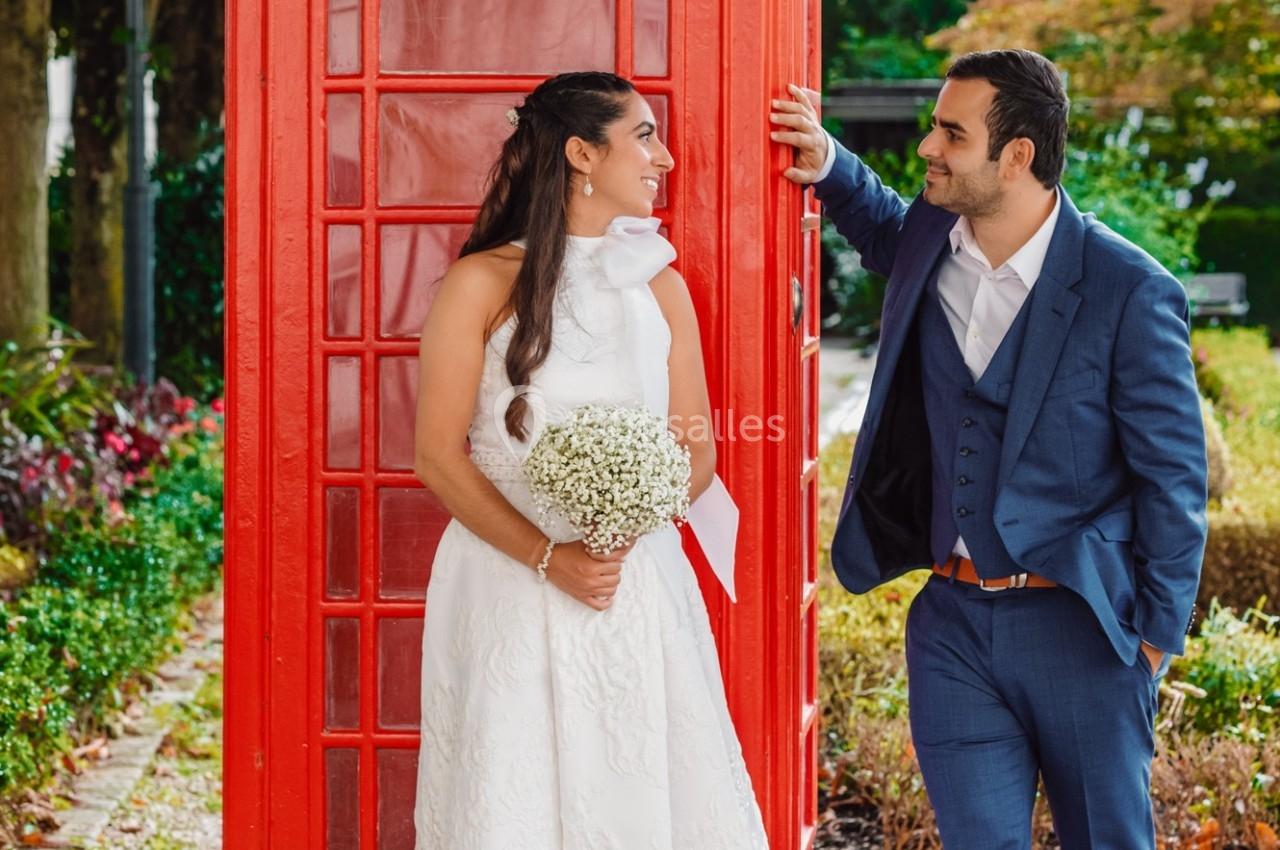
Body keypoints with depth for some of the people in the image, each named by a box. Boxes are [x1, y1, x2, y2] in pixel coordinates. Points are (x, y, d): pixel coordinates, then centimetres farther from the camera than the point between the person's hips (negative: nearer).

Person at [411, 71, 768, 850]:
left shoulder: (661, 288, 8)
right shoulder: (482, 284, -4)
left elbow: (697, 452, 7)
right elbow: (438, 453, -6)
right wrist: (549, 557, -16)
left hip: (639, 594, 4)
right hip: (509, 591, -3)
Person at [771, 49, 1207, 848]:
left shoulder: (1129, 291, -15)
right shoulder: (929, 241, 0)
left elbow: (1173, 476, -9)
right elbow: (884, 225, 28)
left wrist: (1159, 635, -6)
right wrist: (827, 163, 8)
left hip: (1077, 625, -4)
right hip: (954, 621, 4)